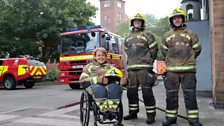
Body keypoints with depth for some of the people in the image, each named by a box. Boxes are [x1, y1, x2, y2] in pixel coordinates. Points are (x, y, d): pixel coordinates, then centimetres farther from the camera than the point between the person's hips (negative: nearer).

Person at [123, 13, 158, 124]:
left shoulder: (147, 35, 4)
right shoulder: (128, 38, 20)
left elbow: (154, 49, 2)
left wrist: (148, 60, 3)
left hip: (144, 67, -5)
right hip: (131, 68, 6)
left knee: (147, 92, -7)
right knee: (131, 91, 9)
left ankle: (151, 114, 2)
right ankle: (133, 112, 21)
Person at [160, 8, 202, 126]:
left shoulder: (190, 33, 8)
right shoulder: (167, 35, 12)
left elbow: (197, 49, 14)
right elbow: (164, 50, 21)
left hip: (188, 69, -1)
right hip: (172, 70, 2)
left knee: (190, 94, 1)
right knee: (171, 94, 5)